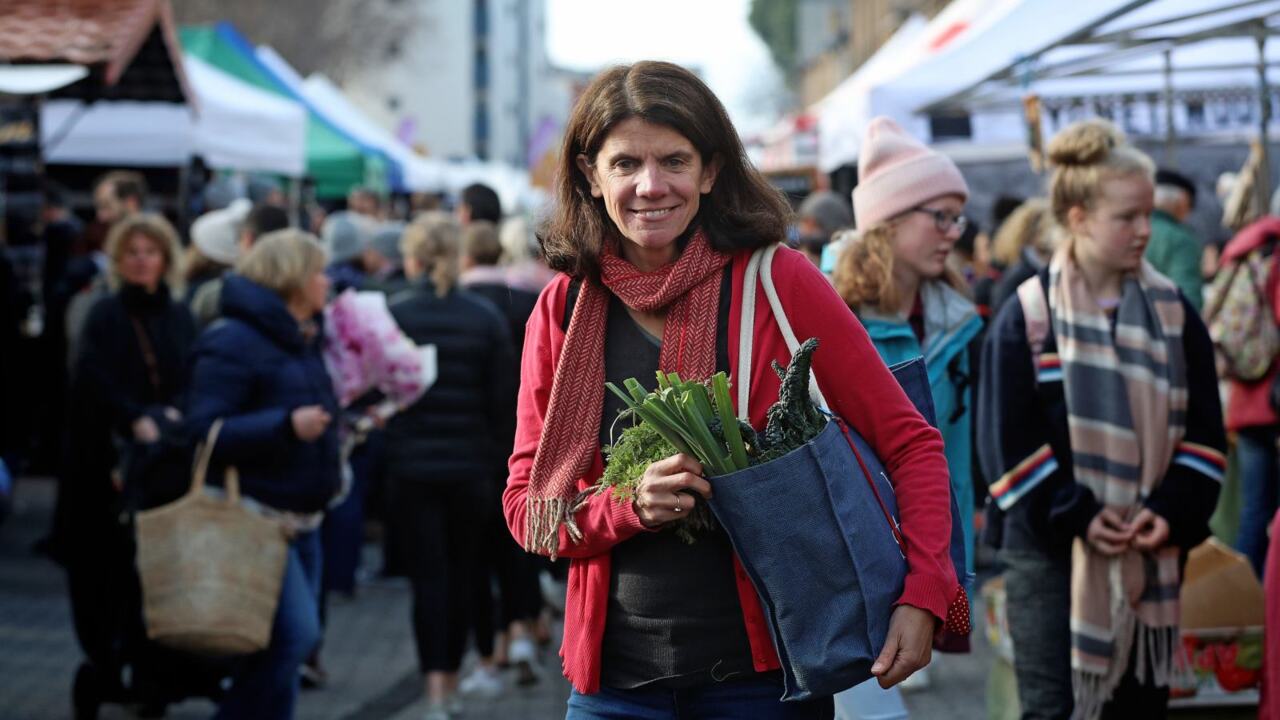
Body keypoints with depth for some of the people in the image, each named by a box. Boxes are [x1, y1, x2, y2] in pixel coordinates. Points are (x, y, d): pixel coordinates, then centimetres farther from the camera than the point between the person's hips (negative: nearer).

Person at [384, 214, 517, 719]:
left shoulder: (391, 315, -6)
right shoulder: (485, 317, -1)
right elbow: (503, 397, 0)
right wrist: (496, 454, 10)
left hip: (411, 464, -2)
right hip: (471, 466, 2)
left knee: (428, 576, 0)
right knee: (462, 573, 14)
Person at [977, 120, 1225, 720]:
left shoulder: (1172, 312, 6)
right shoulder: (1027, 316, -4)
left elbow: (1204, 432, 4)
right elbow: (1009, 441, -7)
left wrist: (1171, 511, -11)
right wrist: (1075, 517, -15)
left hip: (1148, 551, 3)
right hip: (1049, 549, -3)